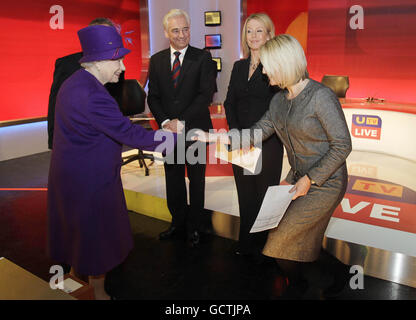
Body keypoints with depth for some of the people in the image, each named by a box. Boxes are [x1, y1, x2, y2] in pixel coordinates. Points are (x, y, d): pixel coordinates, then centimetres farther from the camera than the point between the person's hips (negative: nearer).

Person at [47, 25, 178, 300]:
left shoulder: (75, 83, 5)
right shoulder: (91, 94, -29)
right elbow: (130, 134, -32)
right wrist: (183, 137, -29)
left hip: (71, 172, 10)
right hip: (90, 179, -10)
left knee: (79, 224, 27)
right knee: (96, 233, 9)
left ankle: (77, 269, 52)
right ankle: (99, 291, 32)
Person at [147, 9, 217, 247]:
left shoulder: (202, 58, -2)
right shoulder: (156, 60, 9)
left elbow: (206, 95, -12)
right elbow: (153, 97, 5)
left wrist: (182, 121, -18)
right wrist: (165, 122, -11)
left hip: (195, 129, -3)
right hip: (168, 130, 3)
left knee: (196, 181, 9)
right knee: (173, 181, 12)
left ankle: (194, 228, 25)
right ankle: (178, 225, 30)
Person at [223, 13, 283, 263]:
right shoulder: (239, 66, 12)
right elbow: (229, 102, 11)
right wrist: (236, 132, -3)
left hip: (268, 142, -5)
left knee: (265, 193, 5)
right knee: (245, 193, 14)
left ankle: (264, 247, 23)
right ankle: (247, 244, 30)